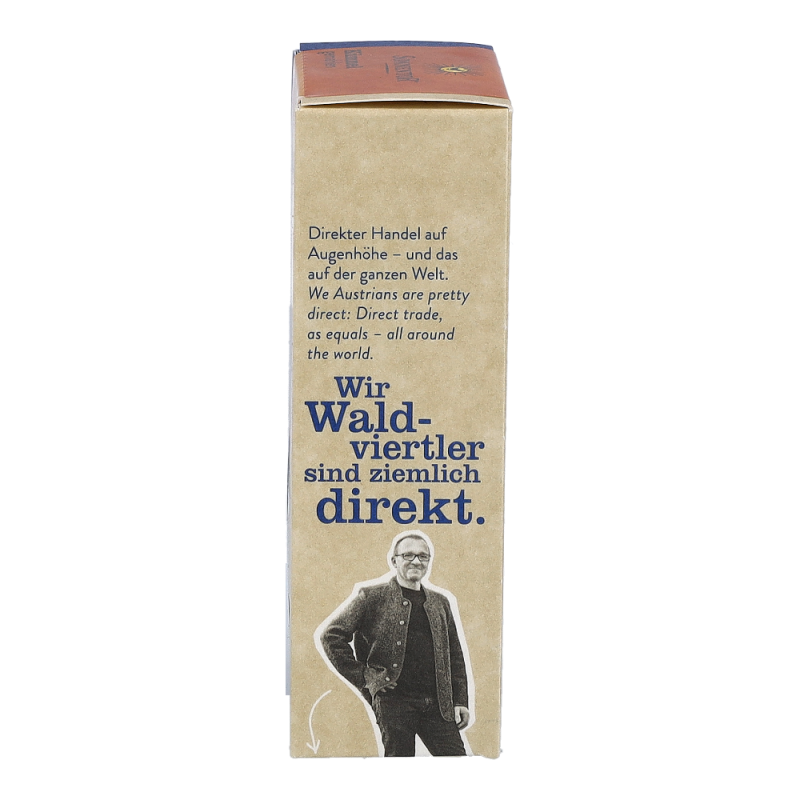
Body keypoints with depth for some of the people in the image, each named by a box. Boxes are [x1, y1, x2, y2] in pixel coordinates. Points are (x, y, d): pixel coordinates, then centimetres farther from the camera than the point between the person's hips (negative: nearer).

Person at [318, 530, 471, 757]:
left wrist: (461, 702, 11)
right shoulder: (371, 596, 2)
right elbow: (330, 634, -1)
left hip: (438, 704, 4)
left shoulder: (440, 602, 17)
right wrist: (363, 677, -5)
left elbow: (455, 656, 20)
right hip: (393, 701, -4)